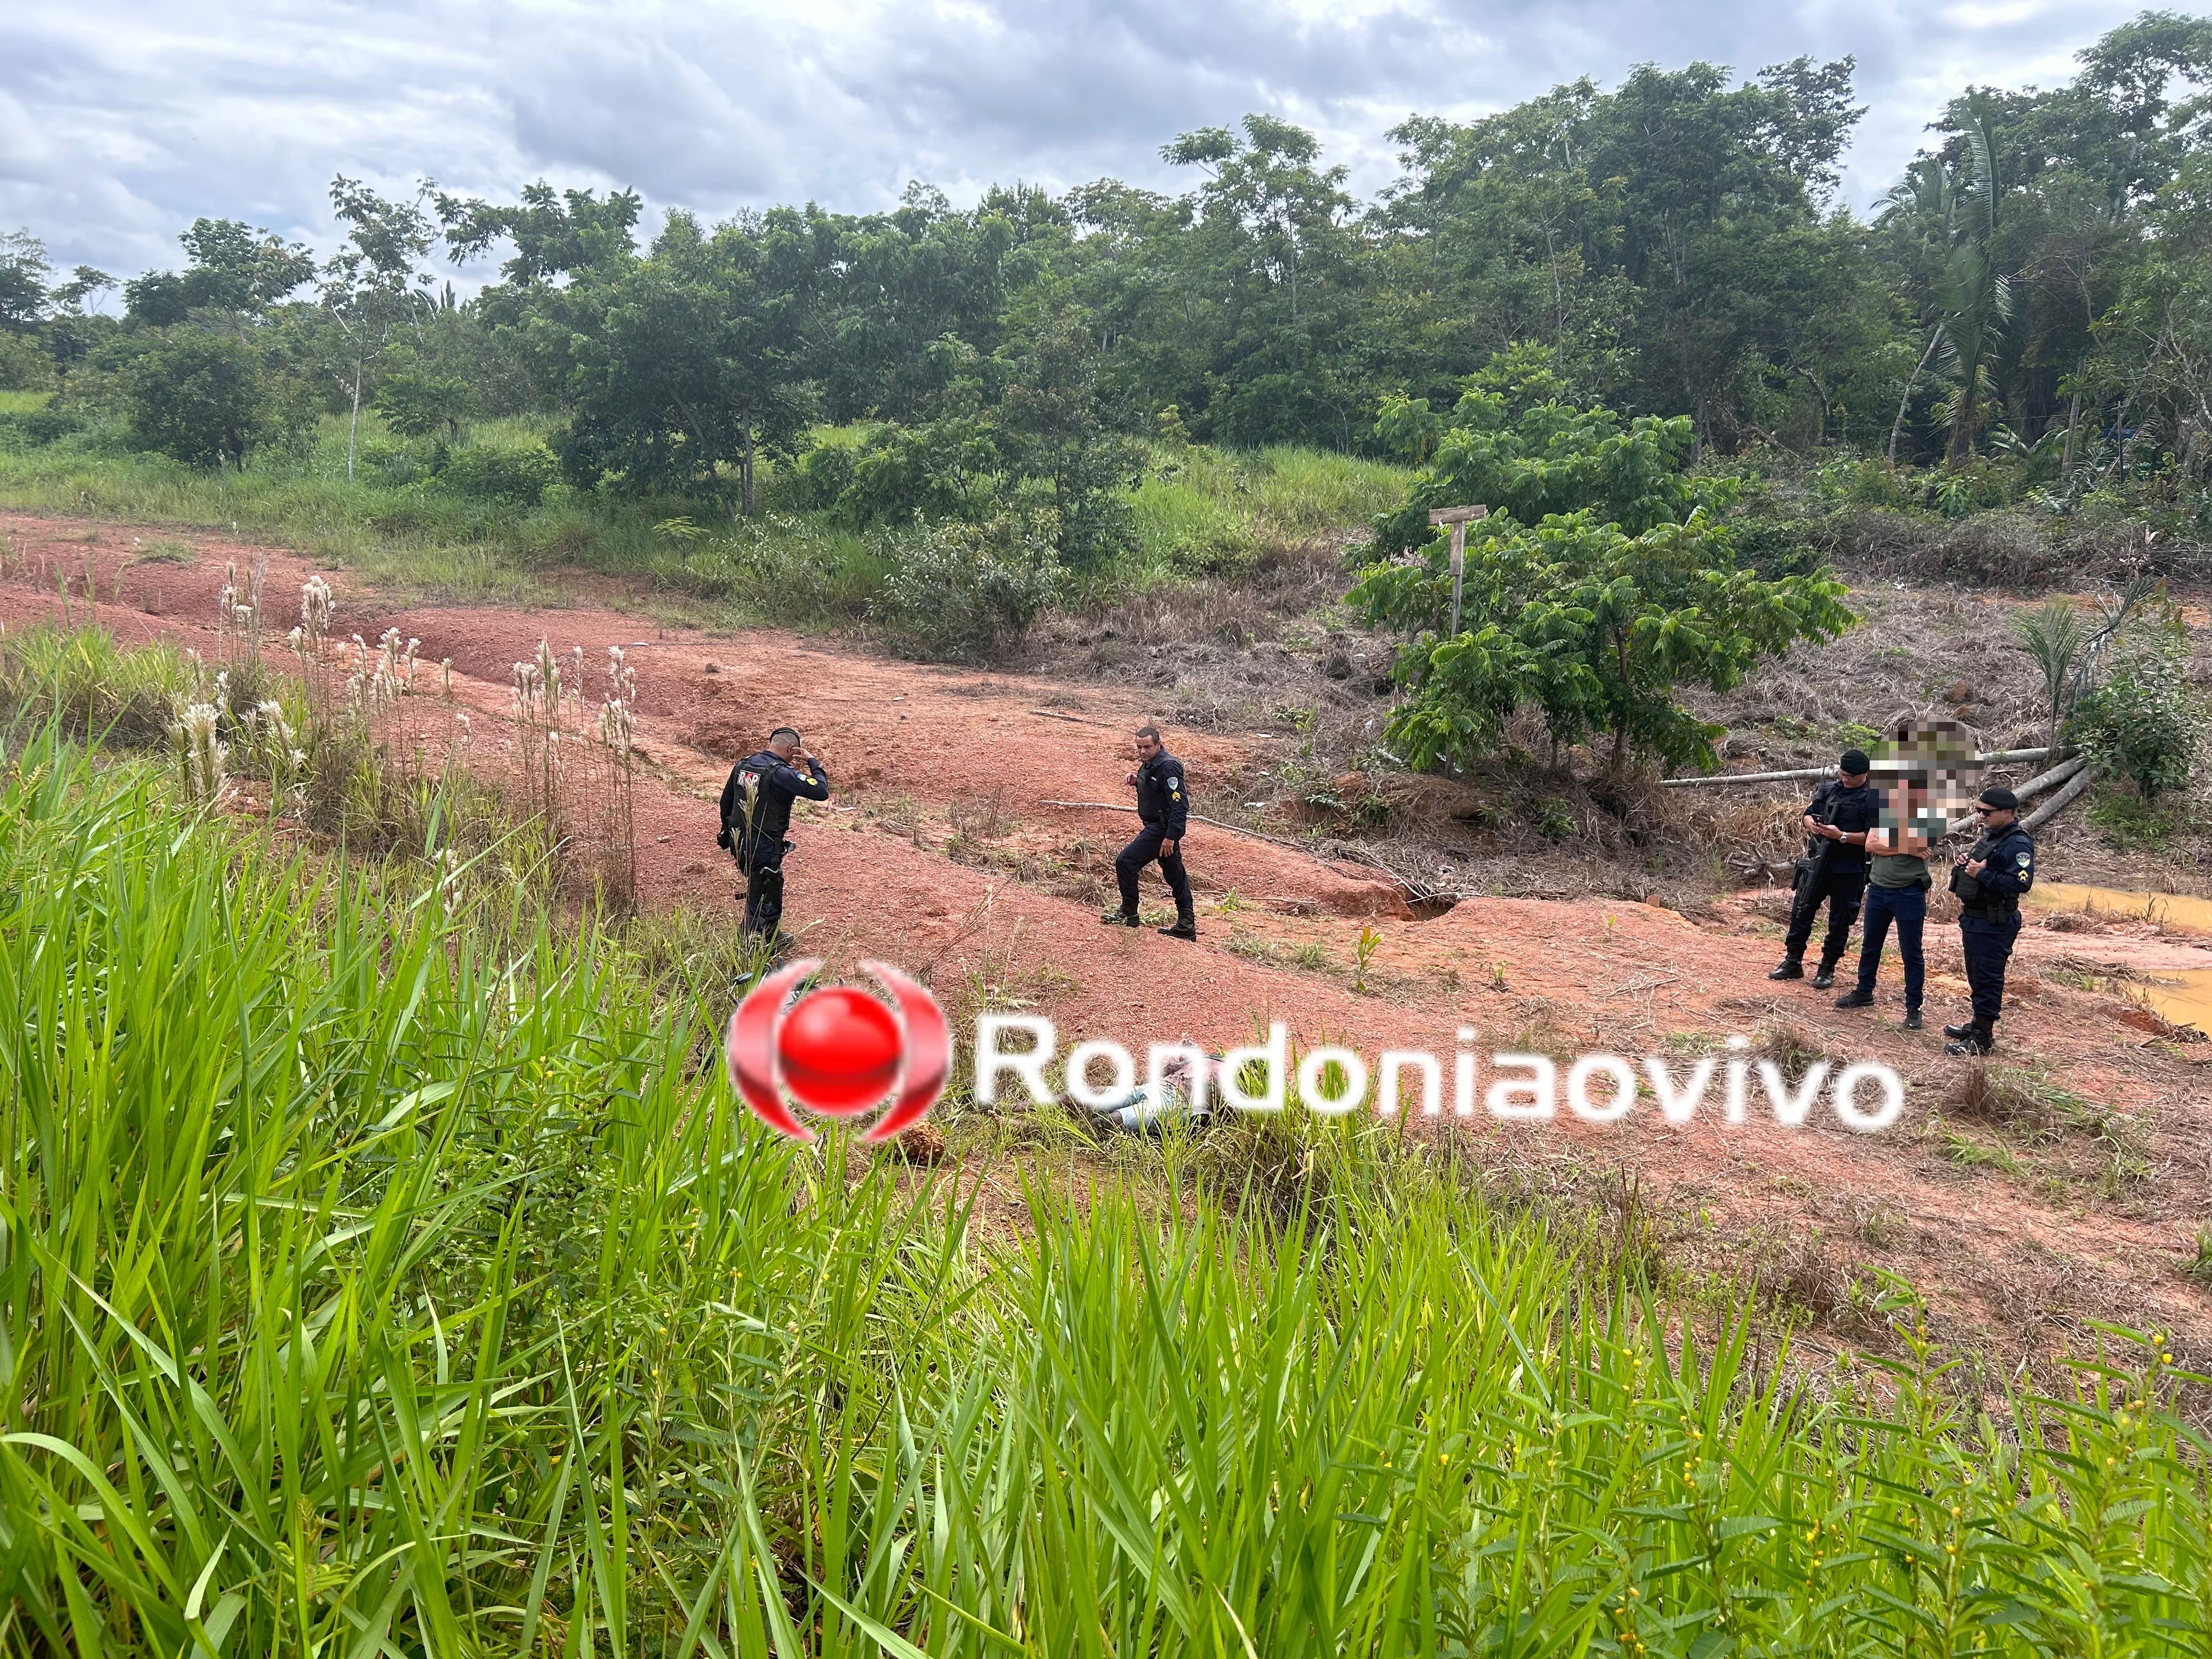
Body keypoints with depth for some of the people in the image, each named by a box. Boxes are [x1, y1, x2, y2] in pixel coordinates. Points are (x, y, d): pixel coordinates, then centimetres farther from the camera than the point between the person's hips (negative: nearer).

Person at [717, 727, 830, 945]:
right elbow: (822, 792, -24)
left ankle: (770, 937, 44)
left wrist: (728, 833, 29)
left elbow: (726, 802, 16)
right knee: (763, 902, 3)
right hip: (764, 847, -9)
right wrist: (813, 762, -10)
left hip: (738, 843, 9)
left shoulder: (742, 765, 5)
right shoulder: (782, 774, -20)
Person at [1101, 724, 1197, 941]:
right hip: (1156, 826, 11)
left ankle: (1128, 914, 2)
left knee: (1125, 862, -10)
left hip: (1162, 828, -11)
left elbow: (1180, 804, -24)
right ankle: (1187, 926, 20)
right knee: (1175, 876, 13)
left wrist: (1171, 836, -28)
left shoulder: (1168, 766, -20)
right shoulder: (1148, 764, 11)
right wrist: (1137, 781, 5)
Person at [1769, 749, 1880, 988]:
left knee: (1839, 922, 5)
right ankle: (1792, 963, 17)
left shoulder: (1874, 799, -8)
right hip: (1818, 861, 5)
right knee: (1801, 911, 7)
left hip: (1849, 870, -5)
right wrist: (1812, 824, -10)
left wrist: (1842, 836, -22)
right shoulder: (1829, 789, 7)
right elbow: (1807, 815, 13)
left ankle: (1827, 970, 15)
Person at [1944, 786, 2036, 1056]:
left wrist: (1982, 874, -27)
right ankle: (1978, 1024, 34)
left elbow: (2021, 883, -28)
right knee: (1976, 977, 20)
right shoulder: (1990, 836, 13)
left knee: (1987, 980, -5)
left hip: (1994, 925, -10)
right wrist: (1965, 865, 7)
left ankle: (1982, 1039, -1)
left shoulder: (2018, 844, -18)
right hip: (1973, 919, 10)